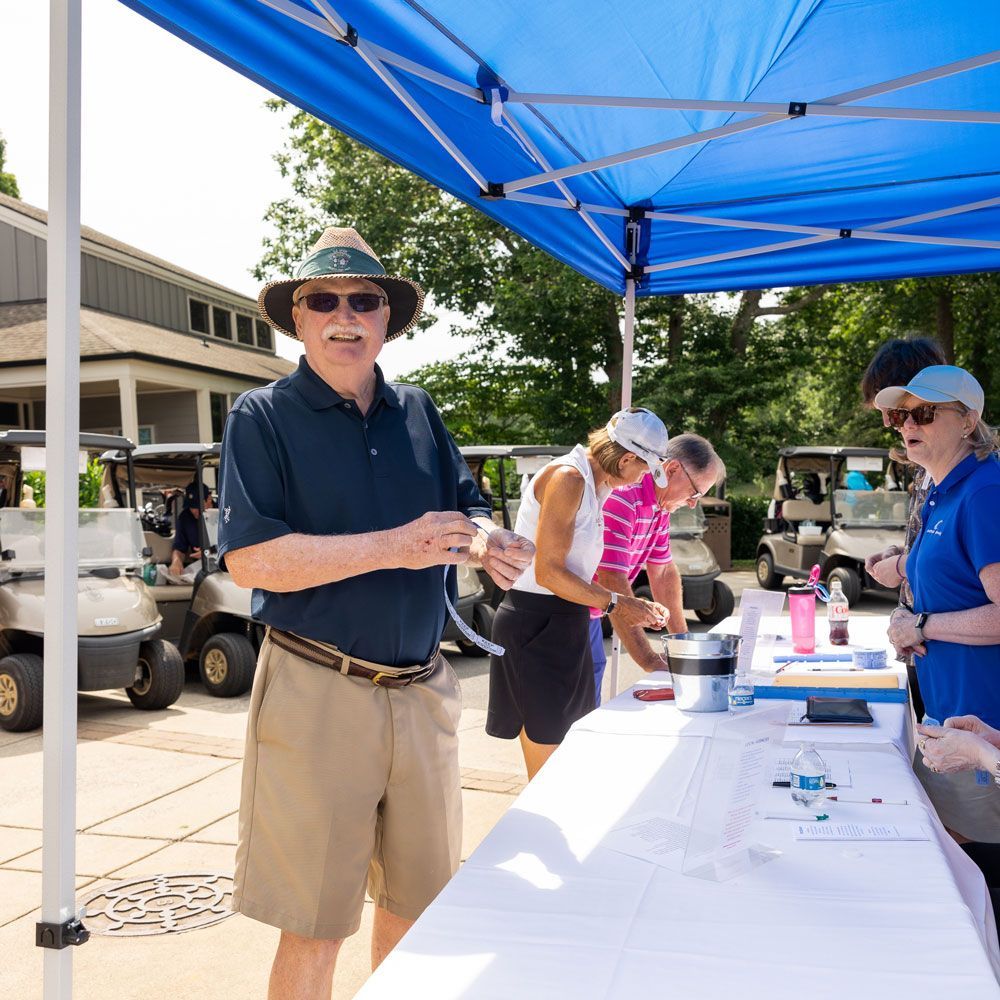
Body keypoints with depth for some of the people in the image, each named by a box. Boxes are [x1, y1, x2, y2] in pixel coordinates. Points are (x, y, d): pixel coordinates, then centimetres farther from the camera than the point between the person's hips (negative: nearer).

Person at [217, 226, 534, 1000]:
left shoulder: (418, 411, 9)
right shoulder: (263, 416, -5)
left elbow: (467, 510, 12)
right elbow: (250, 559, -16)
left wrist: (486, 541, -13)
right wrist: (395, 545, -22)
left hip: (422, 689, 5)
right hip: (319, 694, -5)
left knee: (416, 902, 18)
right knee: (315, 927, 6)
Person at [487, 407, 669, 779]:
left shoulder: (595, 486, 13)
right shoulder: (567, 477, -16)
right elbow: (549, 572, -20)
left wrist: (633, 605, 10)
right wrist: (614, 603, -11)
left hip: (565, 624, 10)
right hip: (535, 626, -10)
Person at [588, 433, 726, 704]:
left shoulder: (660, 506, 5)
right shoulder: (622, 497, -26)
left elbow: (664, 573, 15)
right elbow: (613, 582, -29)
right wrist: (650, 661, -28)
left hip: (590, 615, 10)